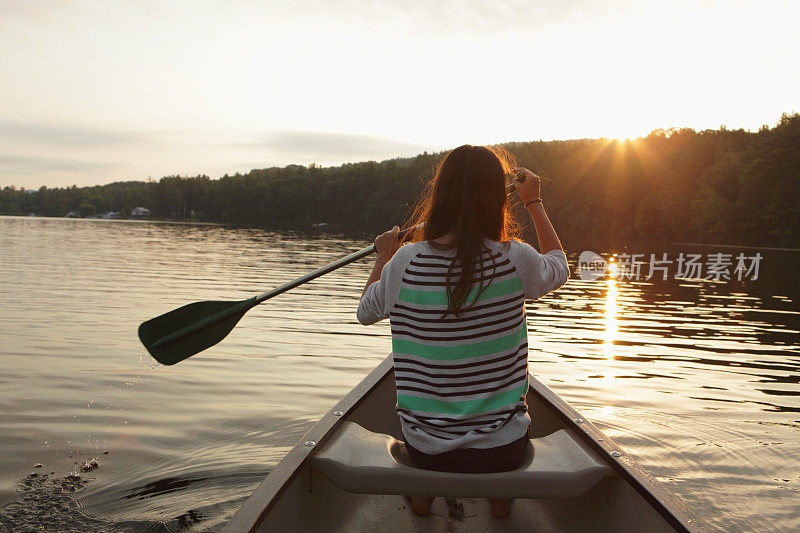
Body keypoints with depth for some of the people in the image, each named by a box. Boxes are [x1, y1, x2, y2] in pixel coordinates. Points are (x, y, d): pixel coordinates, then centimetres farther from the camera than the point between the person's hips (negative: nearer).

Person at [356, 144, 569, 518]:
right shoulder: (515, 261, -15)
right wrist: (534, 202, 19)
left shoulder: (404, 262, -14)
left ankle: (421, 493, 43)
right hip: (501, 452, 0)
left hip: (423, 449, 1)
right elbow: (559, 266, 10)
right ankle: (501, 496, 43)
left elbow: (365, 312, 7)